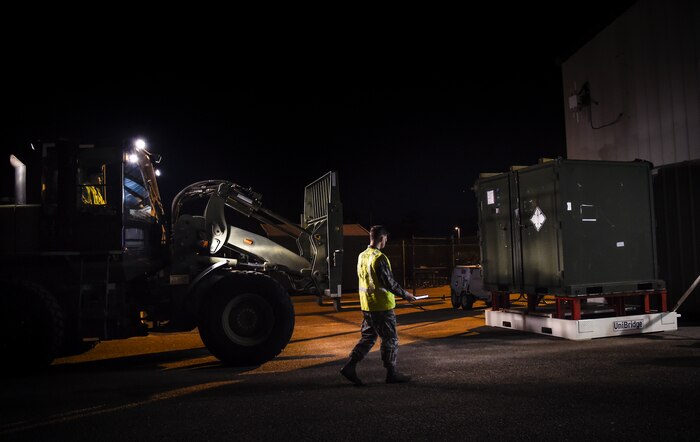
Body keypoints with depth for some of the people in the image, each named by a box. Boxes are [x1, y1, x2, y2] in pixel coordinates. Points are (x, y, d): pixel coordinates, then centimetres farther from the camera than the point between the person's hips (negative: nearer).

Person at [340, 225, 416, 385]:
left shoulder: (362, 256, 8)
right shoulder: (379, 258, -19)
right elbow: (390, 283, -19)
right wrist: (405, 295, -5)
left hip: (366, 305, 8)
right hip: (382, 305, -8)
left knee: (367, 337, 15)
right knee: (390, 339, 6)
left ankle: (350, 366, 8)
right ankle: (392, 374, 15)